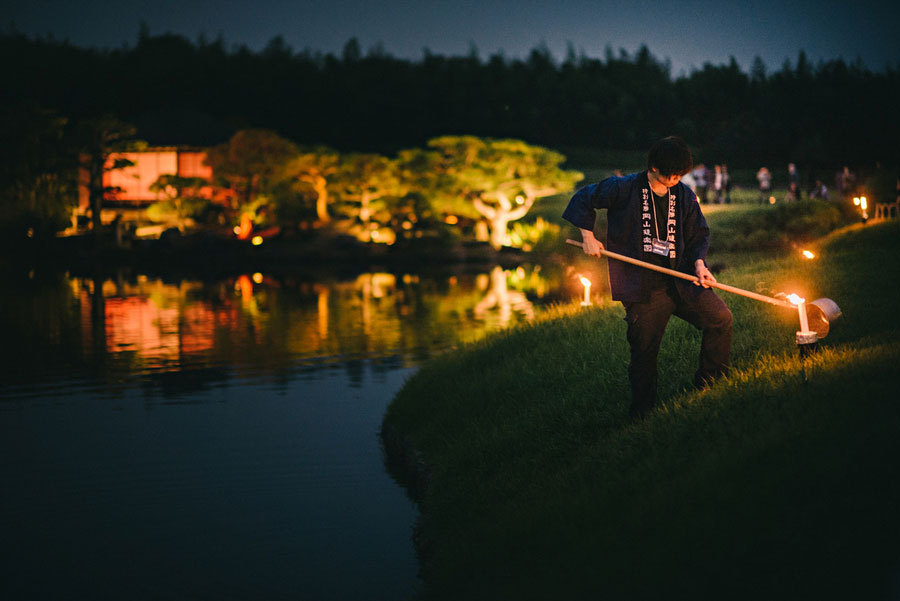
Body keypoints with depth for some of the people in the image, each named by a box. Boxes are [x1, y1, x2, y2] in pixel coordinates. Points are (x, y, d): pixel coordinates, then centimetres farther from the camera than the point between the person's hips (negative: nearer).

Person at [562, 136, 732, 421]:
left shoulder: (684, 195, 6)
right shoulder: (625, 189, -5)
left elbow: (699, 235, 13)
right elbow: (584, 199, 6)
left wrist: (699, 263, -6)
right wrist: (588, 237, 0)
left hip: (680, 280, 4)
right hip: (643, 289, -4)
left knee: (720, 318, -9)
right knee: (644, 352, -1)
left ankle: (710, 384, 9)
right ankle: (642, 416, 14)